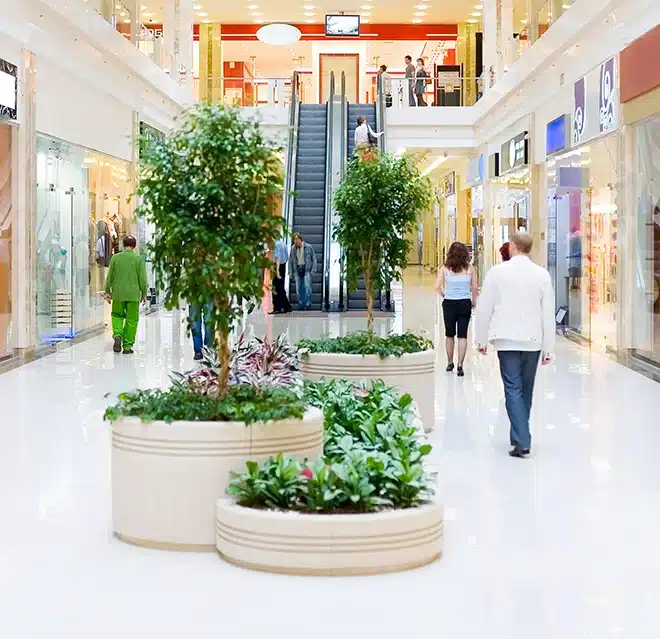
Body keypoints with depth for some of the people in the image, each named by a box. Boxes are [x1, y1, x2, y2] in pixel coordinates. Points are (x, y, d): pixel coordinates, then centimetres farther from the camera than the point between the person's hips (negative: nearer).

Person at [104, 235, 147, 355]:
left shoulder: (115, 258, 1)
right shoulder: (138, 259, -3)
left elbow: (110, 276, 3)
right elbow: (142, 279, -3)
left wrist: (107, 292, 12)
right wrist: (144, 293, 8)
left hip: (118, 294, 1)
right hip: (133, 294, -1)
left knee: (117, 315, 18)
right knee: (131, 320, 6)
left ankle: (117, 335, -7)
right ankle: (127, 346, 5)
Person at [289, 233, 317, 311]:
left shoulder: (309, 247, -4)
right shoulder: (293, 248, 5)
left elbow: (314, 259, 0)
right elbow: (290, 260, 14)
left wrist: (313, 270, -6)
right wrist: (291, 270, 7)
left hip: (306, 269, -4)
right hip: (297, 269, 4)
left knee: (307, 287, -12)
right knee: (299, 288, 3)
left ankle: (308, 305, -9)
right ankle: (301, 305, 11)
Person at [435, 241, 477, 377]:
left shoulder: (445, 269, -4)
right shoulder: (469, 268, -3)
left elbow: (438, 287, -9)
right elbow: (474, 287, -1)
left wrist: (444, 295, 9)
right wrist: (473, 301, 13)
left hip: (449, 304, 1)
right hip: (465, 304, 0)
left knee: (449, 335, 16)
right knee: (462, 335, 4)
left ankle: (450, 363, 26)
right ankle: (460, 365, -5)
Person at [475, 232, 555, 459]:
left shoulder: (497, 272, -5)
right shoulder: (542, 274, -1)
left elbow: (484, 308, -2)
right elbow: (548, 313, 0)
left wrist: (482, 339, 10)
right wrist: (548, 348, 6)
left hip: (506, 340, -2)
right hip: (533, 341, 2)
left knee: (513, 389, -2)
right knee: (526, 390, 15)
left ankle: (522, 442, -12)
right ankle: (519, 437, 26)